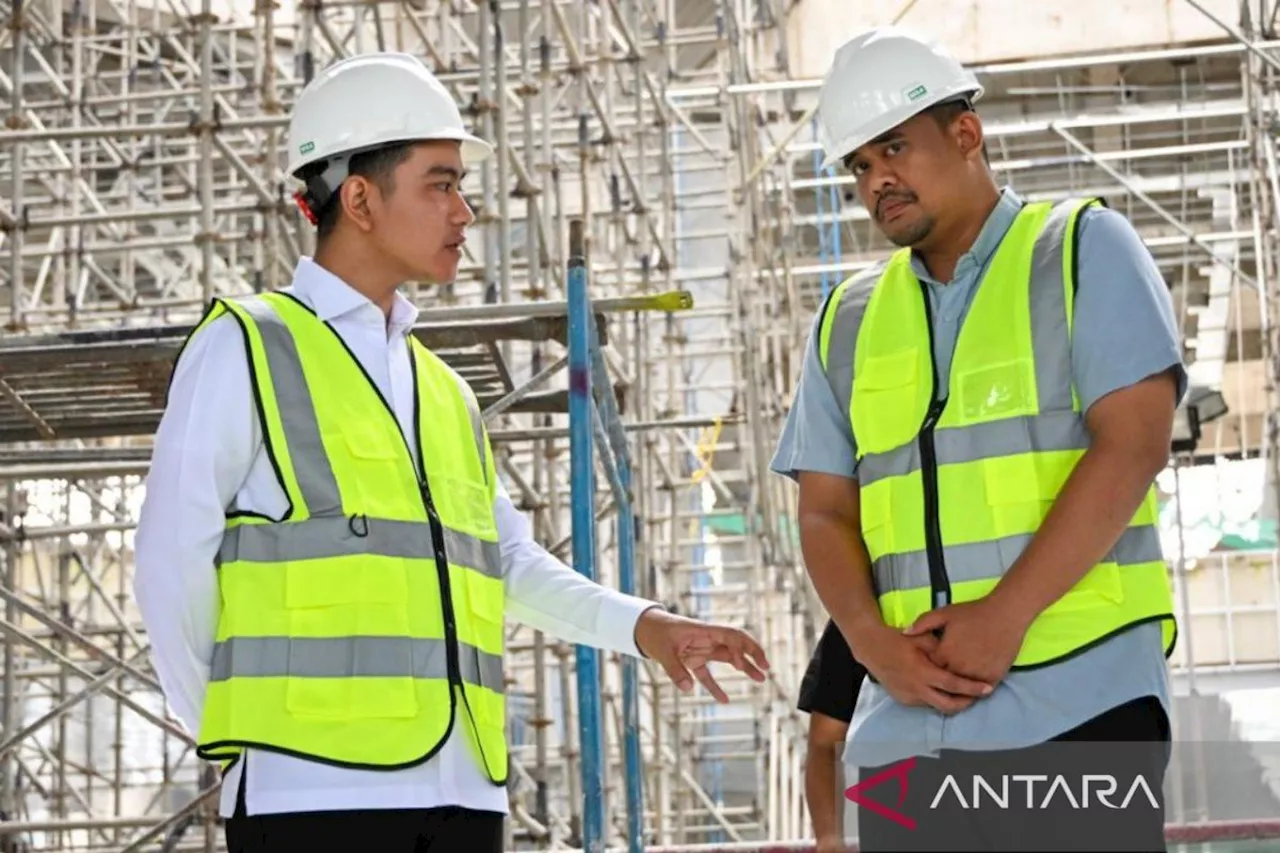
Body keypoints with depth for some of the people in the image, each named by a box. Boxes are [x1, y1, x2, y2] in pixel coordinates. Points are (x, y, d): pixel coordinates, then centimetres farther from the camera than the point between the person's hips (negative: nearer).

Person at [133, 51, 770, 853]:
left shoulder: (446, 390, 21)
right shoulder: (245, 347, 2)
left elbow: (510, 562, 20)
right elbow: (174, 561, 0)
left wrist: (640, 624, 6)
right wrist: (233, 732, 1)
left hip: (462, 788, 6)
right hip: (314, 786, -6)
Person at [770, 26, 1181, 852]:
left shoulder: (1085, 247, 4)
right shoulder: (849, 318, 17)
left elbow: (1132, 446, -7)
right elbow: (825, 511, 13)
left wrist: (1006, 615, -15)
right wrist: (874, 642, -7)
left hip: (1078, 703, -4)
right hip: (905, 727, 4)